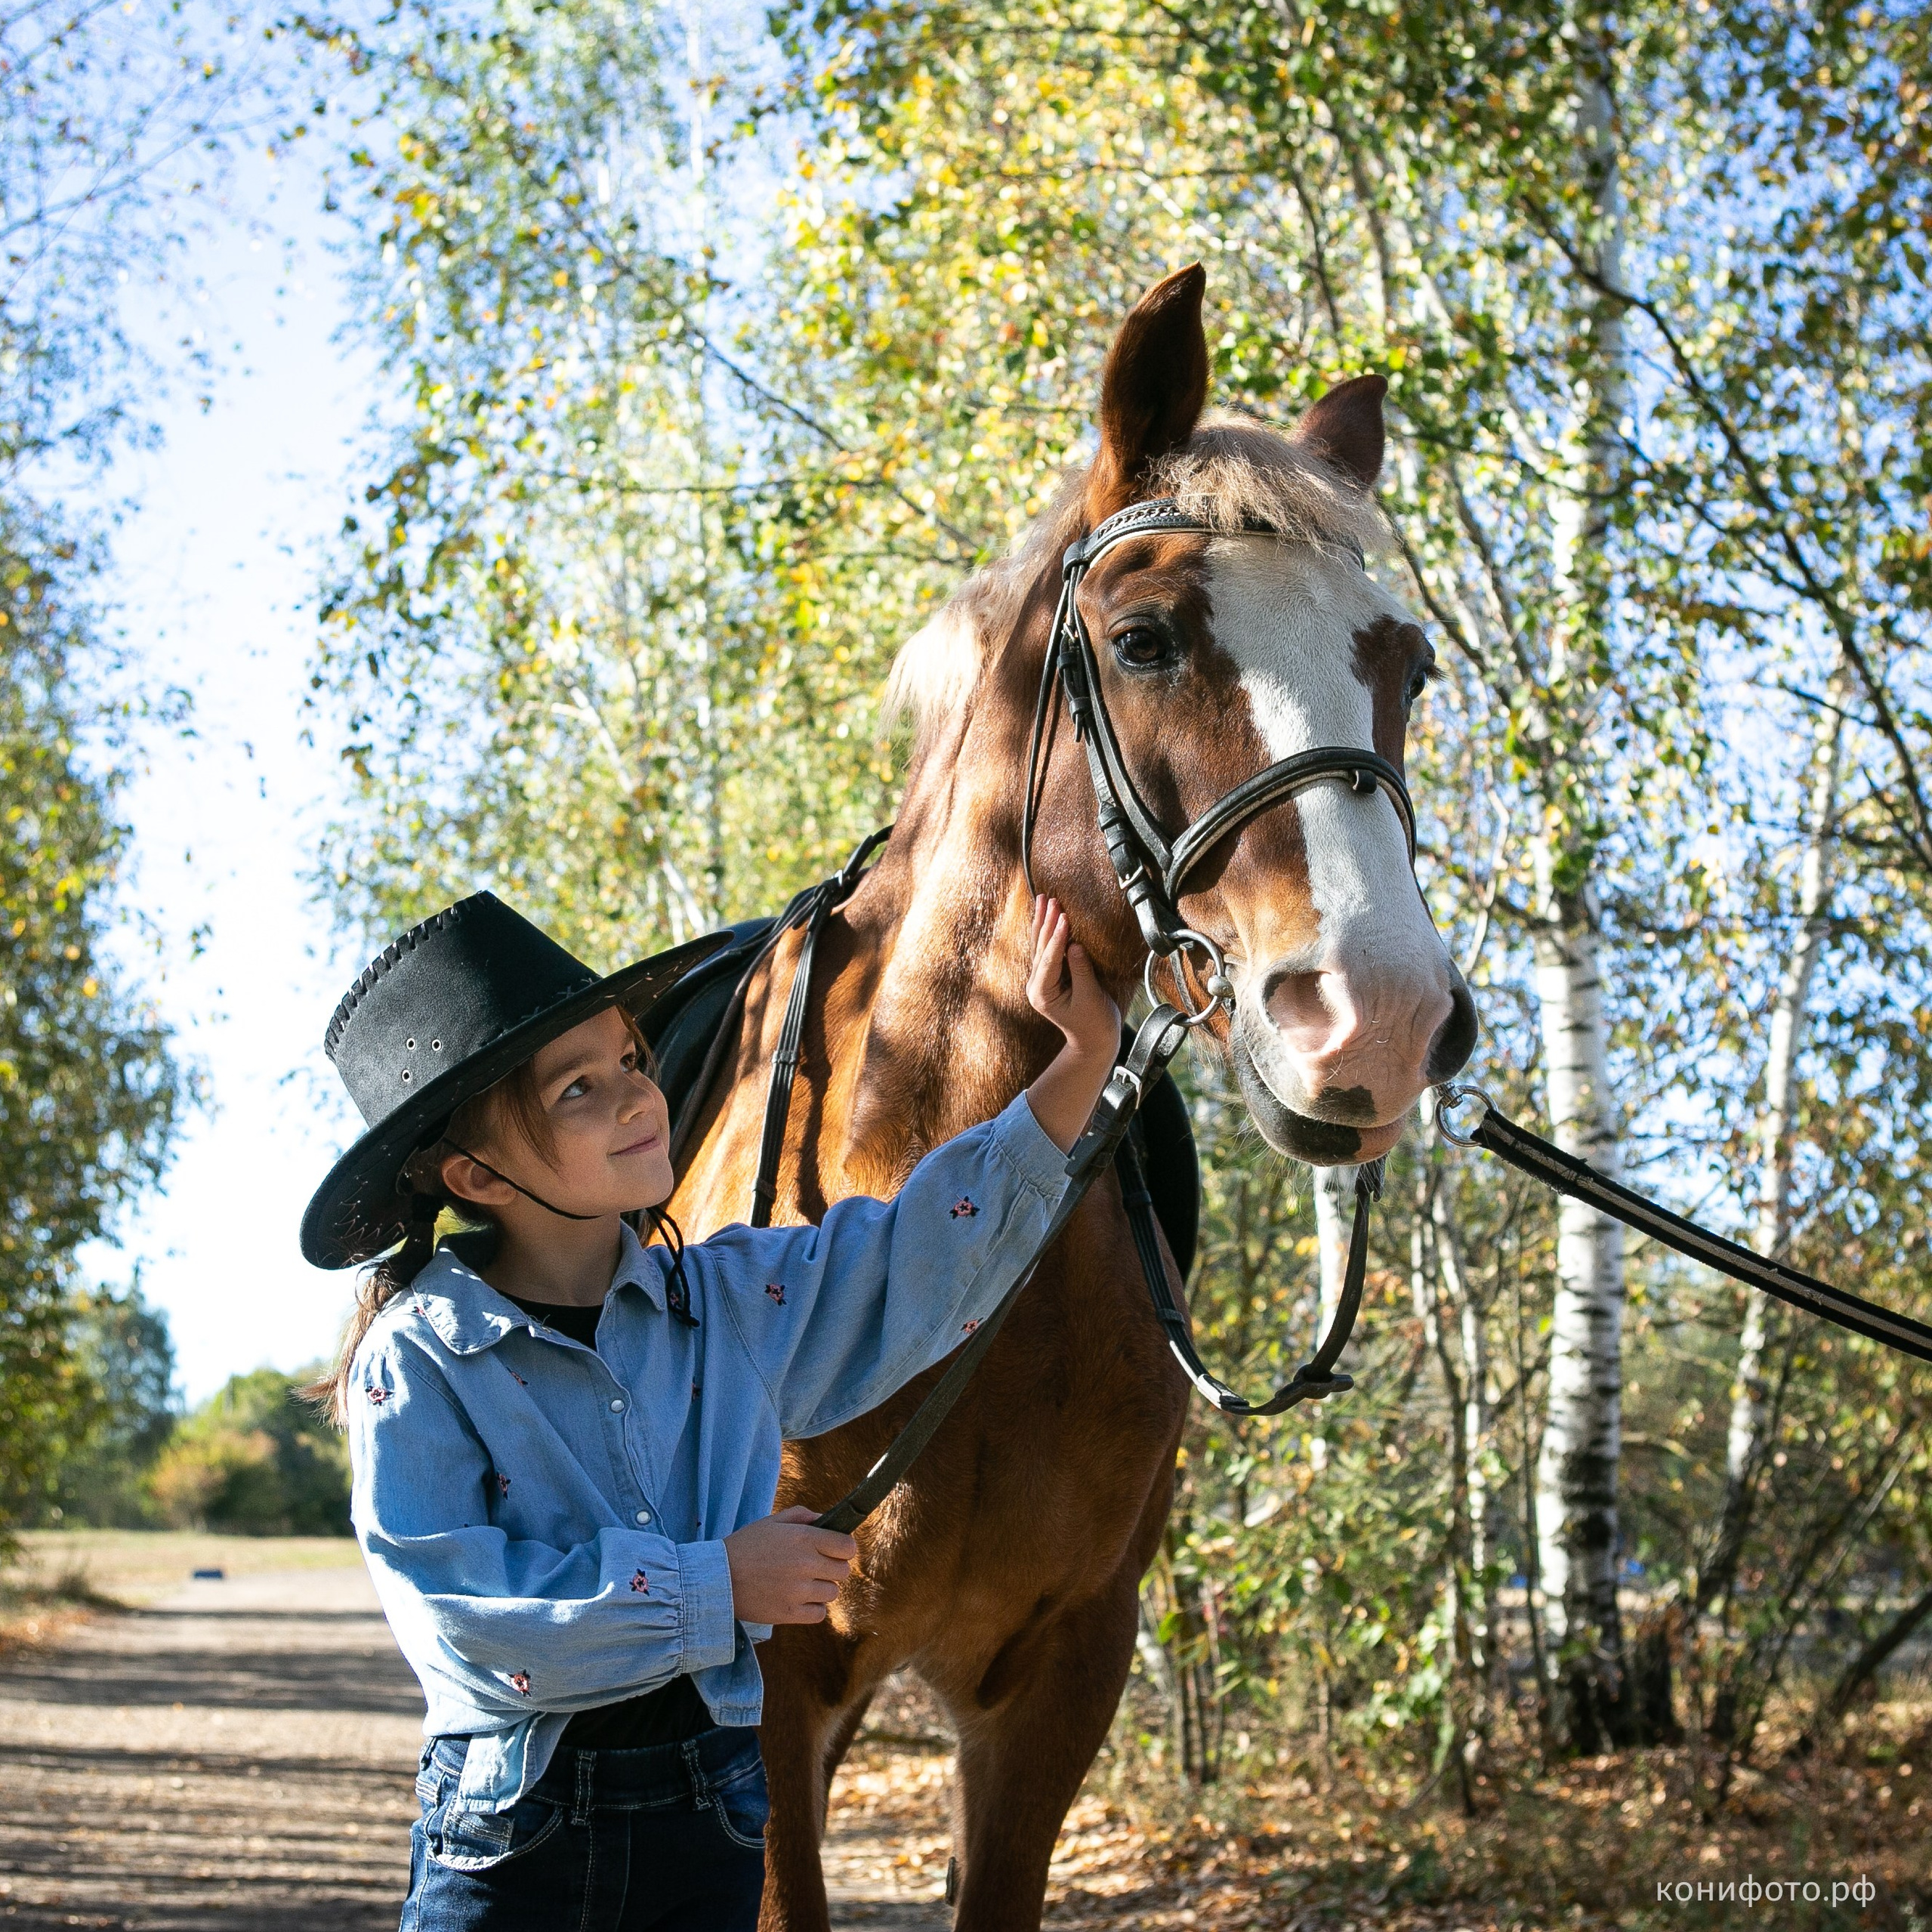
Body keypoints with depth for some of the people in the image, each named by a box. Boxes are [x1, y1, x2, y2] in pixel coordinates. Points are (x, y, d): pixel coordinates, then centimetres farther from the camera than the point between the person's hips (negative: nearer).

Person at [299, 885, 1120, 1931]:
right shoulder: (419, 1360, -12)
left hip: (710, 1823, 4)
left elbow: (926, 1252, 5)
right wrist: (713, 1584, -18)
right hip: (509, 1835, -3)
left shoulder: (732, 1300, 0)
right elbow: (452, 1610, -20)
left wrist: (1081, 1061, -4)